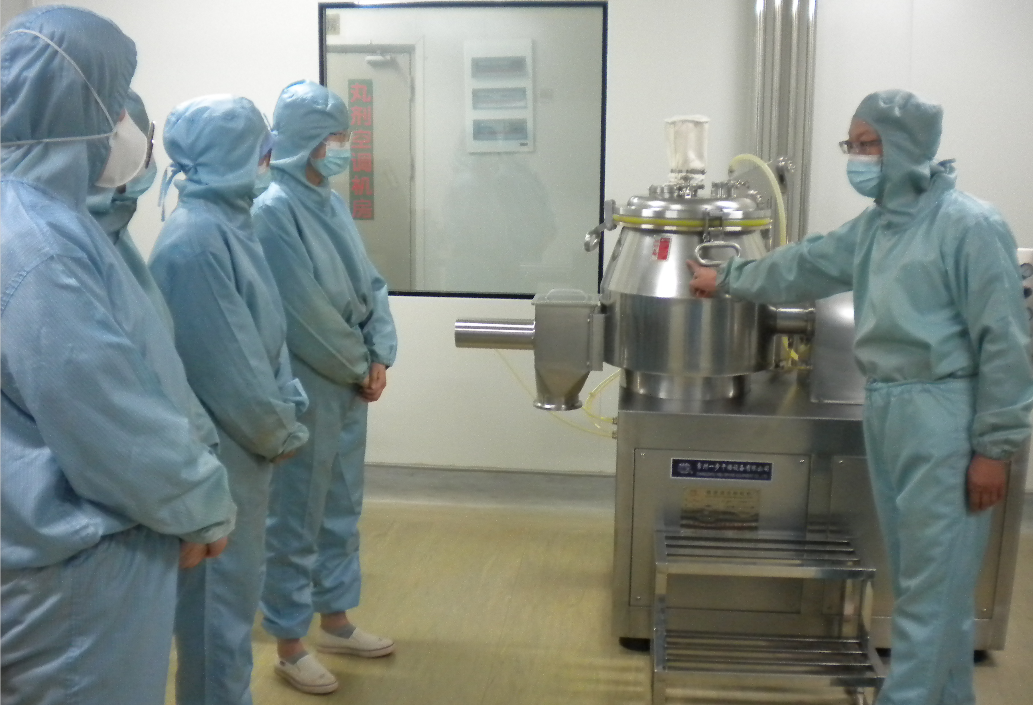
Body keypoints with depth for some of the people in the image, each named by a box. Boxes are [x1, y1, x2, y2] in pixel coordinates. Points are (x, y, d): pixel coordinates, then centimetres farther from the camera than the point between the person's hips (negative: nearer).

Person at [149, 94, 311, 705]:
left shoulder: (232, 223, 8)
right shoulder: (194, 240, -22)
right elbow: (227, 364, -22)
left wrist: (289, 414, 5)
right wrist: (280, 433, -9)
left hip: (245, 443, 10)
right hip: (221, 450, -10)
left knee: (235, 589, 22)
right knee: (221, 596, 5)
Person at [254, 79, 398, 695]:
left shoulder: (333, 204, 9)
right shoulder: (273, 211, -17)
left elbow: (372, 286, 11)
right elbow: (306, 315, -20)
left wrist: (380, 357, -2)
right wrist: (360, 367, -10)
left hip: (350, 384, 9)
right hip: (305, 390, -8)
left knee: (342, 508, 18)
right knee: (297, 518, 4)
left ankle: (336, 621, 35)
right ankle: (290, 644, 20)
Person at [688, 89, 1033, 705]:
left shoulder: (969, 225, -13)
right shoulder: (874, 226, 12)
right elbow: (804, 267, 26)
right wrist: (728, 280, 33)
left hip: (943, 417, -8)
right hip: (884, 408, 8)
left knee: (934, 581, -2)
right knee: (916, 570, 16)